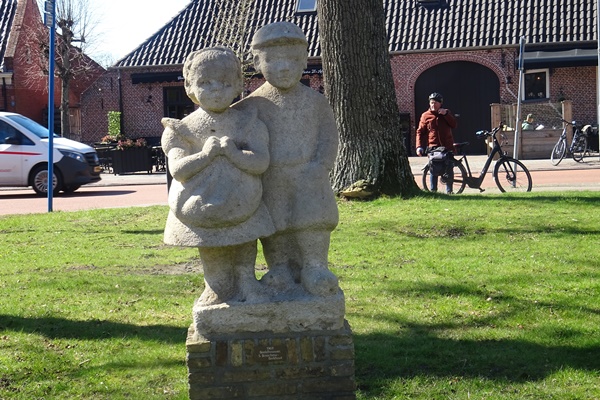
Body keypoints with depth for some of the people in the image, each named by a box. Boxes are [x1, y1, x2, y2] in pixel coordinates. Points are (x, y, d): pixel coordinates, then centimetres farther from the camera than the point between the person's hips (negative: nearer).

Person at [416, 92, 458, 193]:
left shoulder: (447, 113, 12)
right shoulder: (425, 115, 6)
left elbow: (454, 125, 0)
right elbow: (420, 132, 3)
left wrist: (446, 114, -11)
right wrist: (419, 146, -8)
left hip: (447, 147, 1)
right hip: (433, 147, -1)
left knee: (449, 170, 1)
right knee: (433, 171, -2)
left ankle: (449, 191, 11)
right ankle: (433, 191, 5)